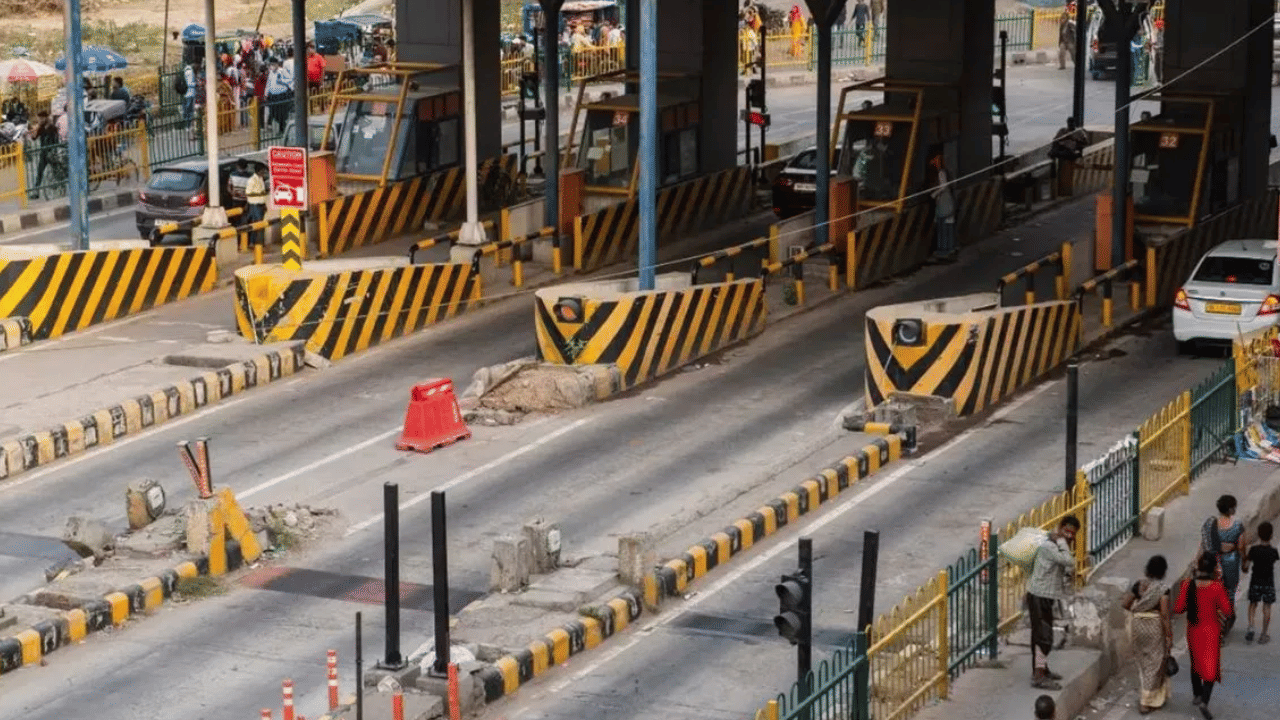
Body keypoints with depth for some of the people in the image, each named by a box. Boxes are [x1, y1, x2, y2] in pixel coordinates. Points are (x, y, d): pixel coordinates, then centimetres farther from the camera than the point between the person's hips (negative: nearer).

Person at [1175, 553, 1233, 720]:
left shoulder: (1188, 586, -12)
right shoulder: (1217, 587, -20)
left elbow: (1178, 608, -8)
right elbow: (1227, 611, -15)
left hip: (1193, 630, 3)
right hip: (1211, 631, -3)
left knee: (1196, 663, 24)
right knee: (1210, 667, 4)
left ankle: (1197, 695, 39)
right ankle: (1204, 701, -11)